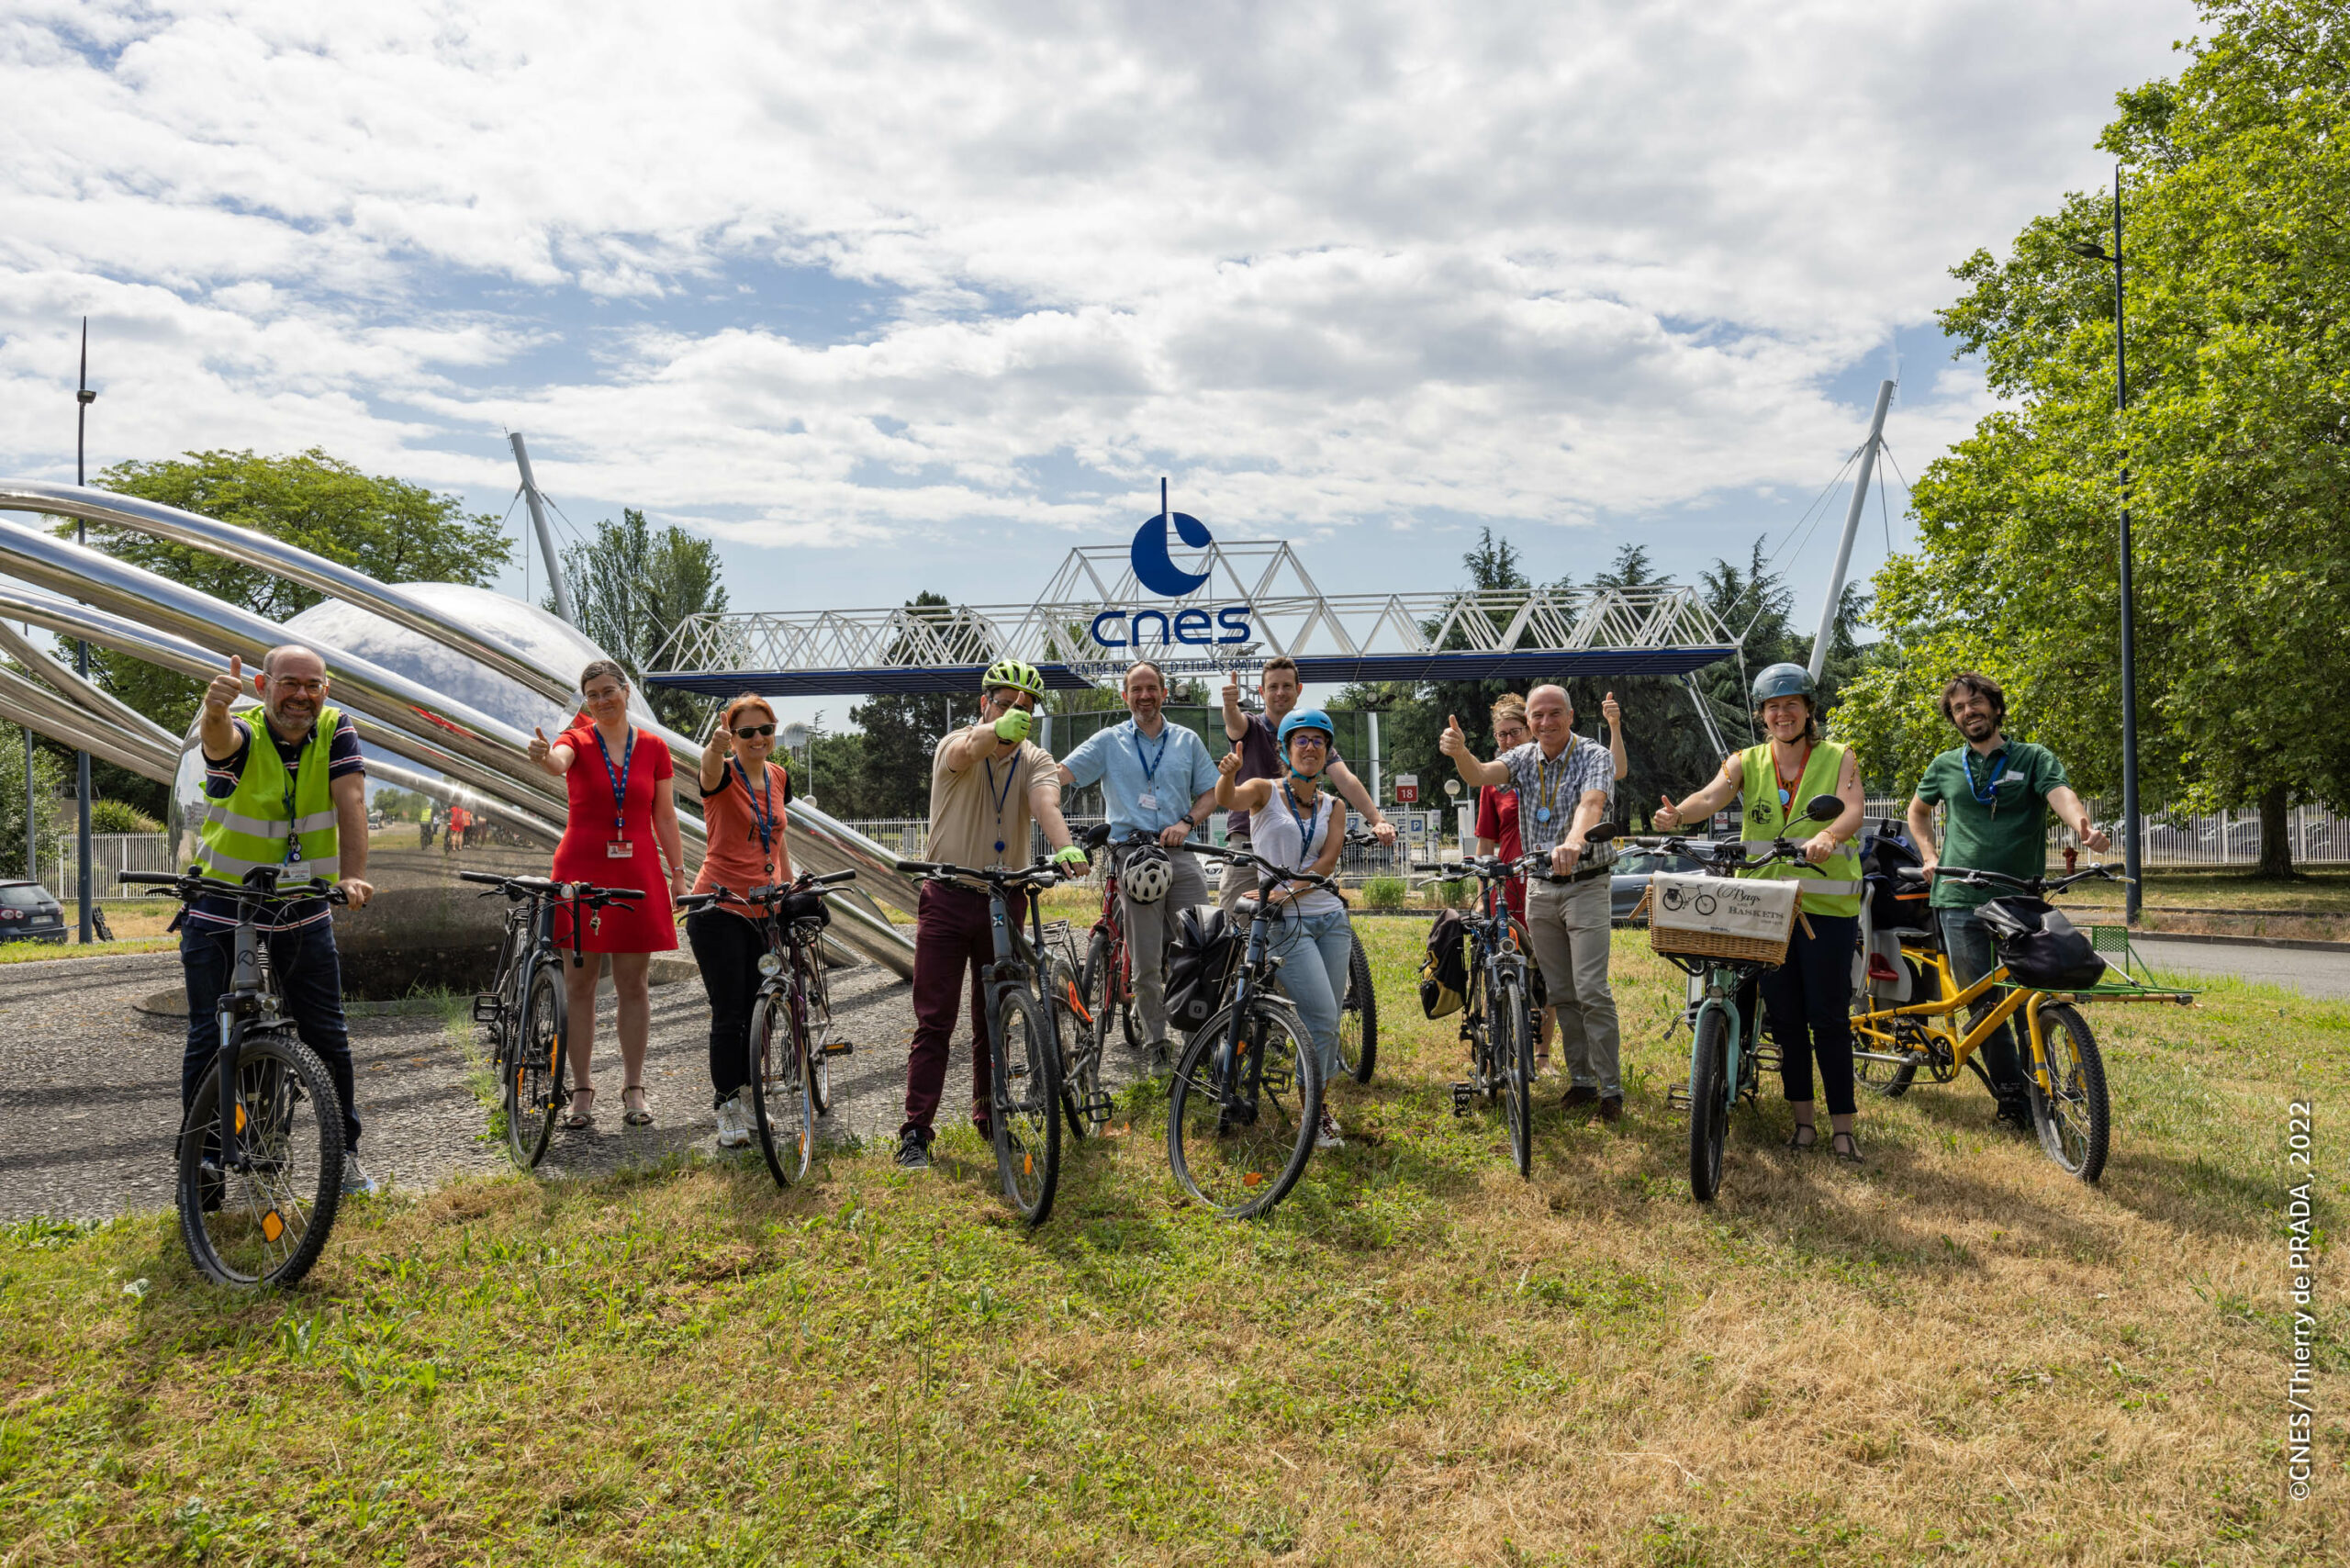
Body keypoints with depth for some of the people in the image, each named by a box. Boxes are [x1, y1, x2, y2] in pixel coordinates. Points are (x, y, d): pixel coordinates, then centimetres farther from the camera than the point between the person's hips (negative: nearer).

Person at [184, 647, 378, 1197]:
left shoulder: (336, 729, -7)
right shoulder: (241, 735, -15)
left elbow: (350, 801, -18)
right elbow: (218, 738, -40)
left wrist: (352, 877, -32)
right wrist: (215, 708, -64)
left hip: (303, 910, 2)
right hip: (220, 910, -2)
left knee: (328, 1037, 6)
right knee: (209, 1040, 2)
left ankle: (344, 1151, 19)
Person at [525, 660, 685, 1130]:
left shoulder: (653, 748, 6)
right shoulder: (577, 741, 0)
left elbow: (665, 817, 9)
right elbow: (557, 763, -25)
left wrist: (678, 873, 5)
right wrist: (543, 756, -49)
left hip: (637, 873, 1)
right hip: (581, 870, -1)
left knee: (633, 984, 5)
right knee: (578, 984, 2)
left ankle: (633, 1088, 15)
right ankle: (581, 1091, 10)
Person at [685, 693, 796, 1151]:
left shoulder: (779, 778, 8)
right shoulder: (724, 776, -10)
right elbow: (710, 767, -36)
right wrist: (716, 745, -59)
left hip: (763, 911, 5)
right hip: (720, 909, -5)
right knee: (729, 1013, -4)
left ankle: (746, 1099, 24)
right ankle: (727, 1111, 6)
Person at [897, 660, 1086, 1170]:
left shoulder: (1035, 760, 0)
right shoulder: (956, 745, -7)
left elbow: (1046, 805, -22)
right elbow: (969, 749, -34)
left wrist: (1065, 849, -44)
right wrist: (1000, 729, -58)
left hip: (1005, 902, 3)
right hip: (948, 899, -2)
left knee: (994, 1020, 12)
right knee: (934, 1021, -2)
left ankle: (990, 1118, 27)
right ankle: (916, 1131, 4)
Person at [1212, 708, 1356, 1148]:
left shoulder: (1333, 806, 11)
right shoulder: (1266, 792, -1)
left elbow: (1326, 862, -3)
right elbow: (1227, 800, -23)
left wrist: (1287, 890, -18)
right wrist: (1228, 774, -45)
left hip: (1330, 916, 5)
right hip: (1285, 922, -5)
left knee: (1329, 1020, 7)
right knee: (1322, 1020, -11)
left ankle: (1322, 1106, 24)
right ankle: (1312, 1119, 3)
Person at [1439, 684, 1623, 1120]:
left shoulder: (1594, 756, -10)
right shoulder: (1522, 759, 4)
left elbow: (1591, 803, -30)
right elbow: (1480, 775, -16)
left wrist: (1573, 843, -51)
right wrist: (1459, 752, -40)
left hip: (1585, 884, -5)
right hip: (1539, 887, 5)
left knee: (1592, 992, -10)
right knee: (1561, 993, 10)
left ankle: (1611, 1091, -1)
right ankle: (1581, 1080, 21)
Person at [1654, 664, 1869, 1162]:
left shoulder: (1838, 758, 4)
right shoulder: (1747, 763, 9)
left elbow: (1853, 809, -13)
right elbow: (1712, 796, -11)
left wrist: (1827, 836, -37)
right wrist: (1678, 814, -34)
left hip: (1827, 905, -2)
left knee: (1829, 1019, -1)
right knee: (1784, 1018, 8)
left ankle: (1842, 1126, 9)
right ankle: (1802, 1119, 20)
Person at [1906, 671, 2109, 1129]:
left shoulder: (2033, 758, 4)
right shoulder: (1945, 766, 12)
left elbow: (2061, 793, -15)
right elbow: (1918, 809, 29)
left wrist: (2084, 827, -36)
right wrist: (1930, 856, 14)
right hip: (1960, 899, 2)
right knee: (1983, 1003, 0)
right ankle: (2011, 1099, 10)